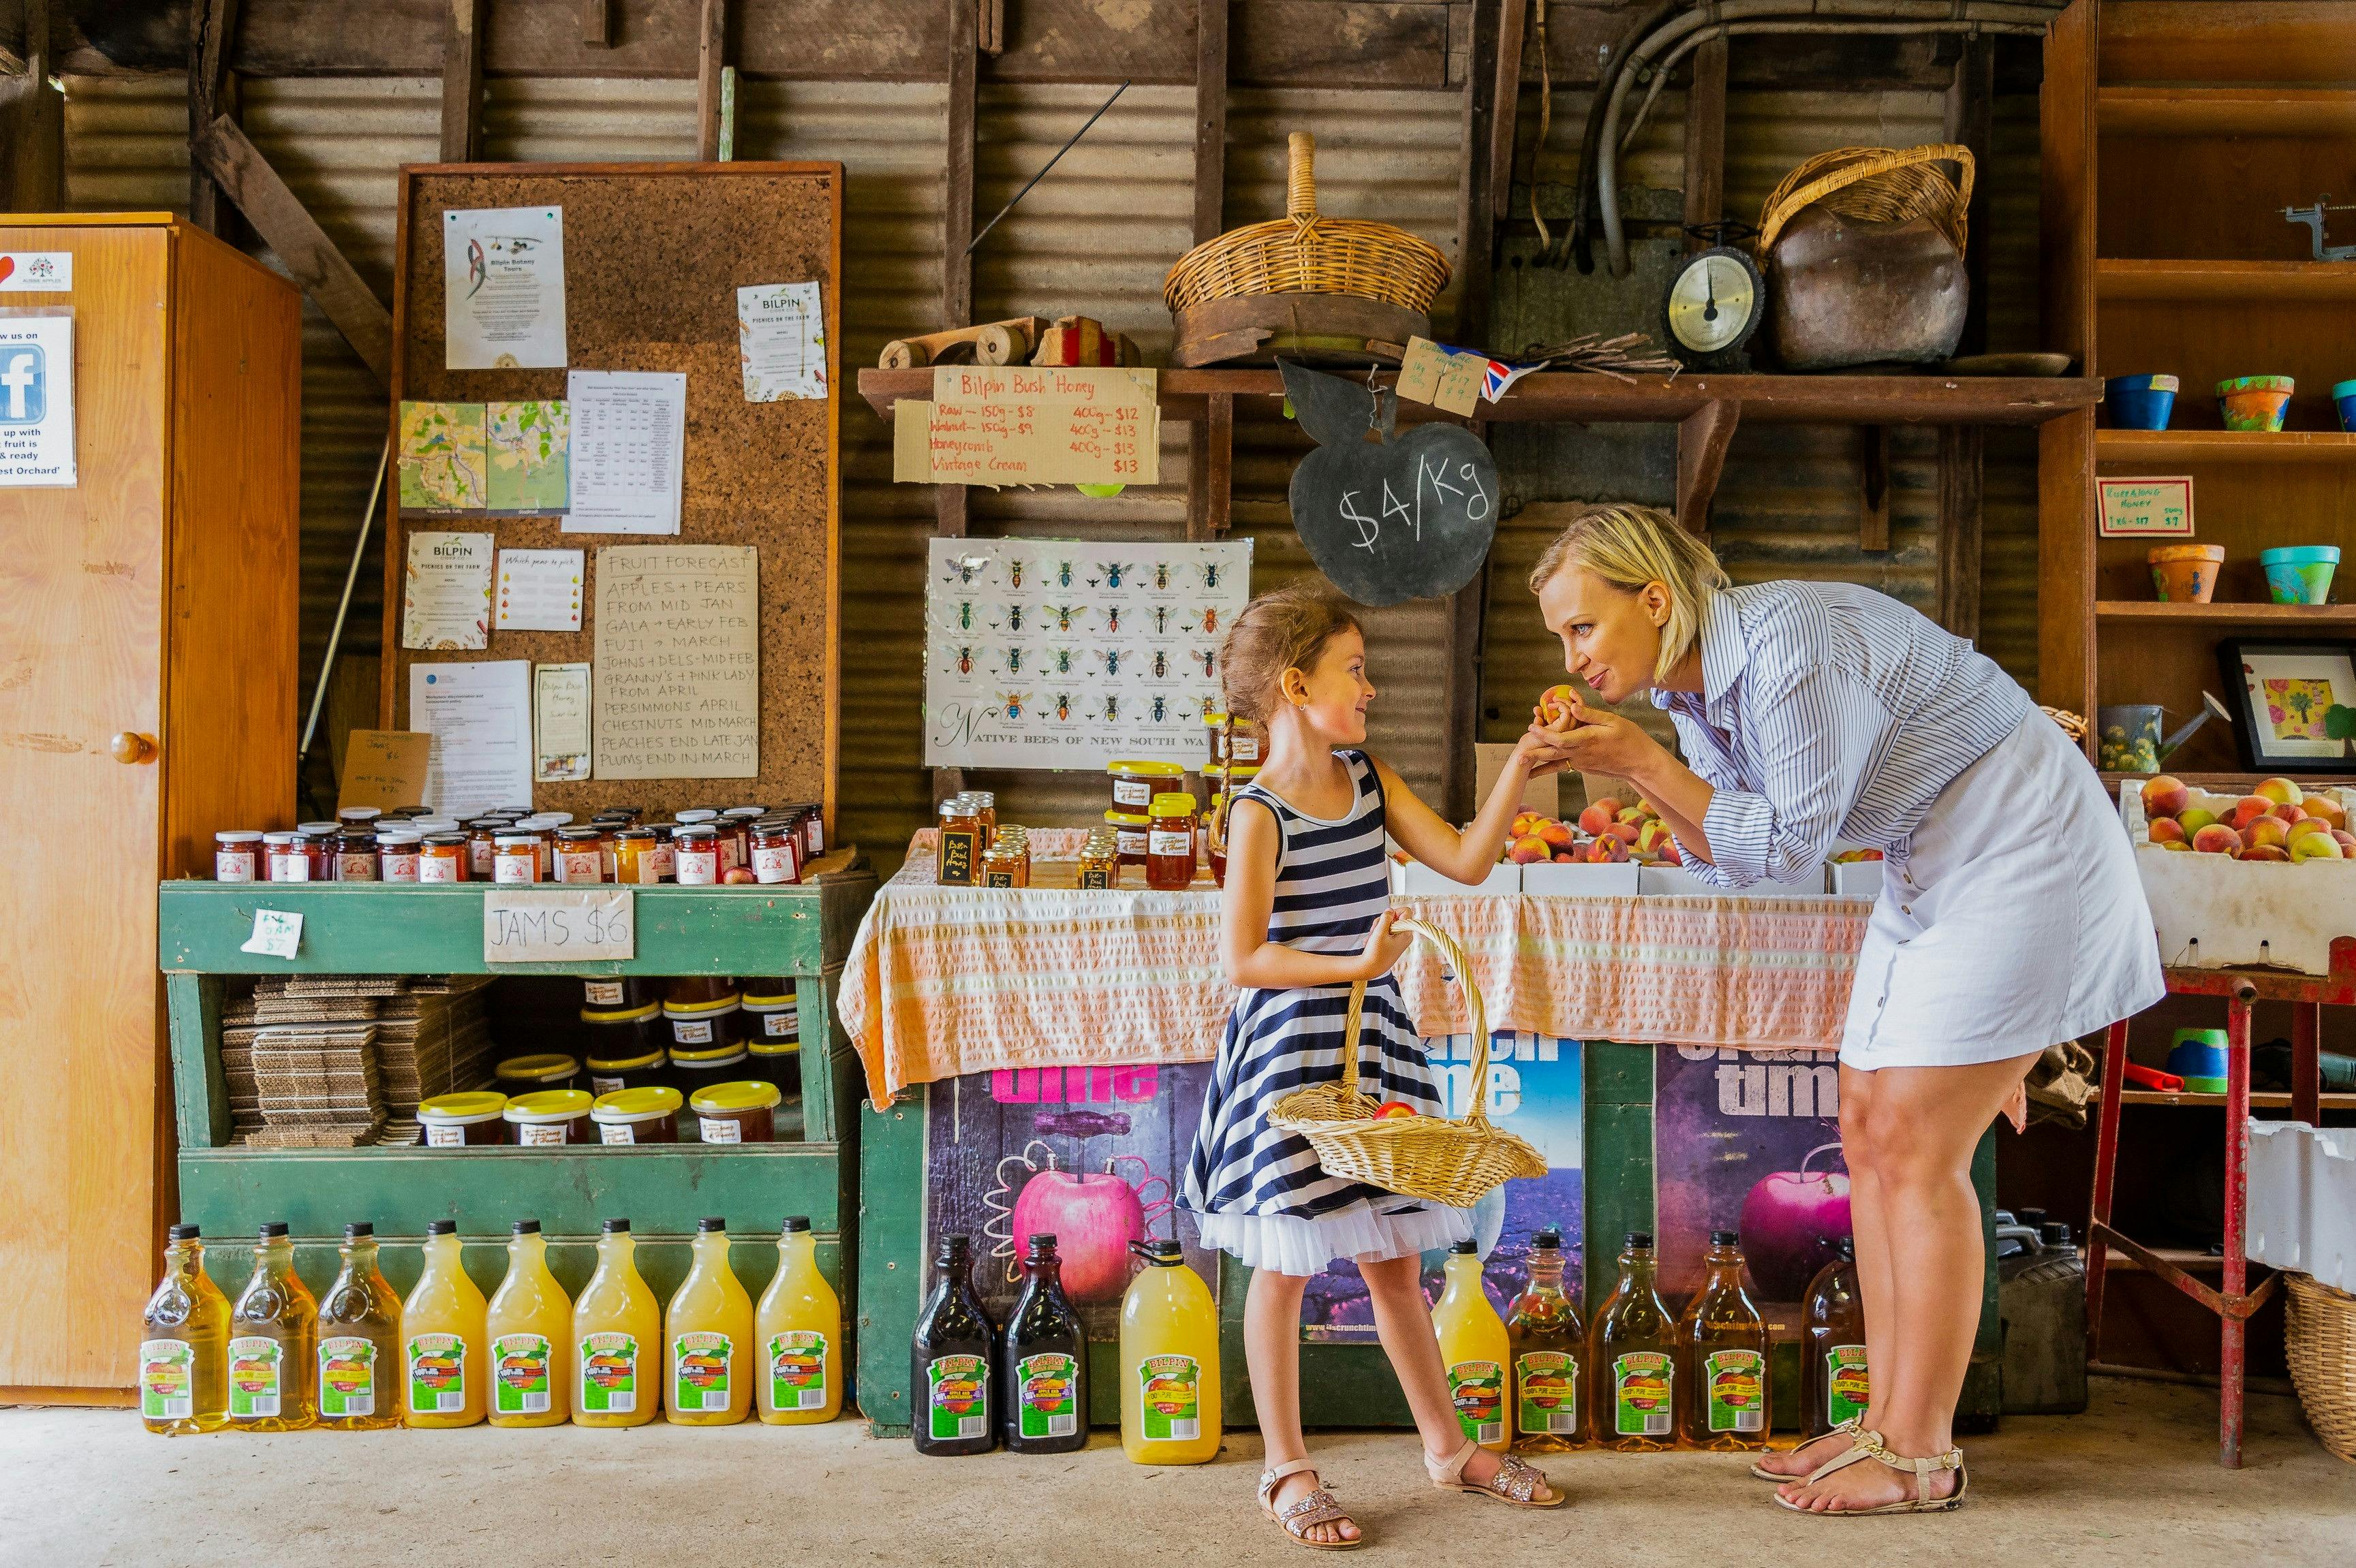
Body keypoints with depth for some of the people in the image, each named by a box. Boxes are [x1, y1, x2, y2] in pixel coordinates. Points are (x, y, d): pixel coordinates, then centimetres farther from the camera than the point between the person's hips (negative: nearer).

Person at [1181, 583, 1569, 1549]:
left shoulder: (1368, 777, 6)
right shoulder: (1261, 813, -15)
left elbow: (1465, 860, 1)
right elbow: (1242, 960, -18)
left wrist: (1519, 768, -7)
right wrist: (1354, 966, -22)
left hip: (1373, 1043, 7)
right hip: (1290, 1050, -7)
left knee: (1394, 1259, 16)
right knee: (1284, 1267, 5)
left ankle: (1448, 1446, 31)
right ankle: (1286, 1469, 19)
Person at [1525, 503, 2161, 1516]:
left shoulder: (1789, 645, -26)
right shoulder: (1692, 687, 2)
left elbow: (1792, 841, -21)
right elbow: (1730, 859, 5)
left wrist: (1642, 757, -23)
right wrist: (1639, 773, -10)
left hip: (2020, 853, -9)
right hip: (1931, 866, 9)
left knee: (1916, 1151, -8)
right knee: (1867, 1129, 7)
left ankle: (1921, 1455, 3)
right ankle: (1888, 1418, 17)